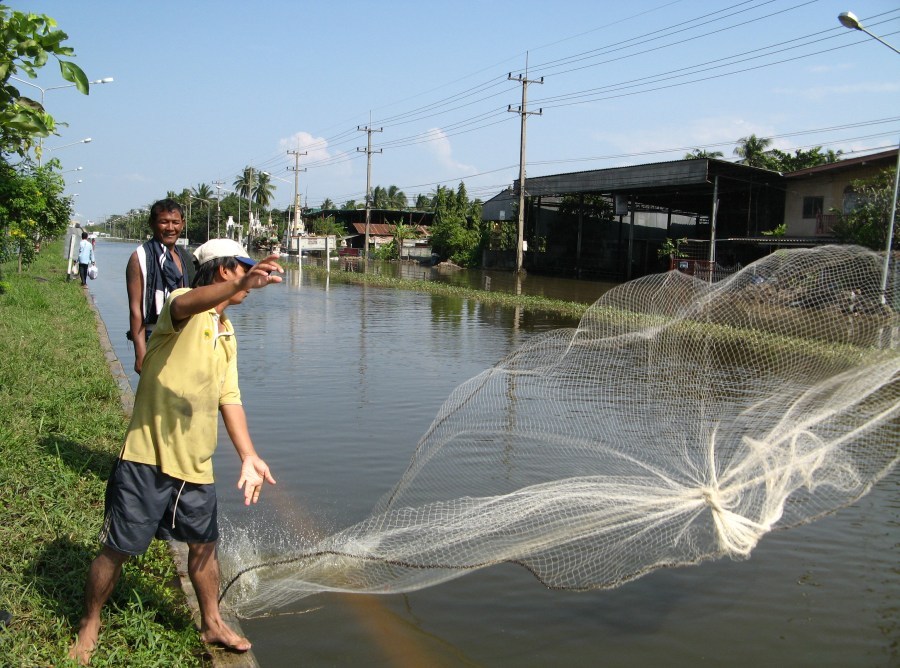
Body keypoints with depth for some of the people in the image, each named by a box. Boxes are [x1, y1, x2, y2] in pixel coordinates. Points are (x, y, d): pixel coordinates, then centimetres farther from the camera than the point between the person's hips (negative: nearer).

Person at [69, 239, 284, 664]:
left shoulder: (228, 337, 13)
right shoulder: (182, 304, -10)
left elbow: (229, 399, 9)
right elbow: (187, 303, -37)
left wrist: (248, 456, -4)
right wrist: (241, 284, -57)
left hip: (196, 466, 7)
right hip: (148, 458, -7)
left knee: (204, 546, 18)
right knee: (118, 549, 7)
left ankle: (212, 624, 38)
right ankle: (89, 626, 30)